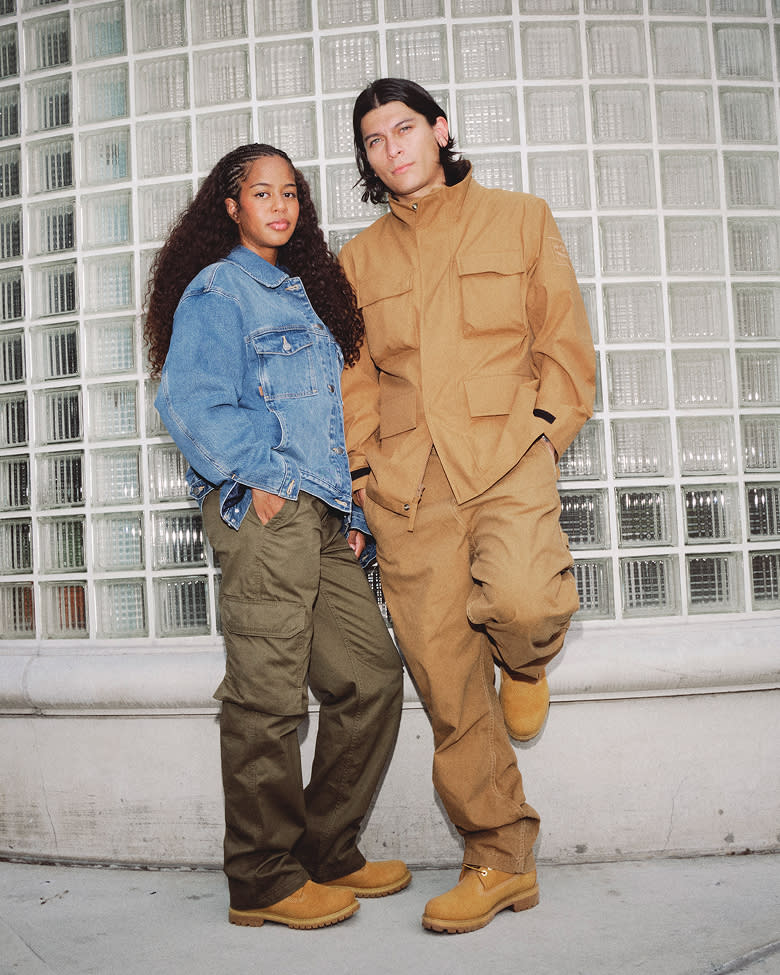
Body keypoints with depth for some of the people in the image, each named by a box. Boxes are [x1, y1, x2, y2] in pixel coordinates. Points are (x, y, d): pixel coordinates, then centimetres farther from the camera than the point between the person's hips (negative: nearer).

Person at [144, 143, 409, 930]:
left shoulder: (302, 291, 26)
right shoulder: (216, 288, 2)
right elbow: (191, 405, -9)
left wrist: (345, 499, 13)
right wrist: (257, 479, -15)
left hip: (318, 512, 8)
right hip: (261, 508, -8)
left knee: (371, 673, 6)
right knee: (268, 695, -5)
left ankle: (326, 850, 19)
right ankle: (263, 881, 9)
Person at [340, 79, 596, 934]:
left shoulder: (520, 219, 14)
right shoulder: (359, 259, 19)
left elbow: (565, 341, 11)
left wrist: (544, 432, -3)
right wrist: (361, 471, 7)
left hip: (507, 459, -2)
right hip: (407, 487, 2)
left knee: (519, 601, -32)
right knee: (449, 692, 0)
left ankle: (525, 662, 7)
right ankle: (500, 861, 17)